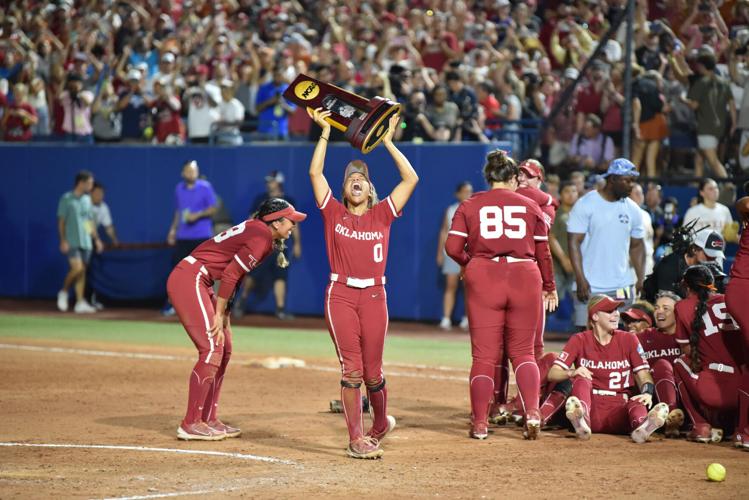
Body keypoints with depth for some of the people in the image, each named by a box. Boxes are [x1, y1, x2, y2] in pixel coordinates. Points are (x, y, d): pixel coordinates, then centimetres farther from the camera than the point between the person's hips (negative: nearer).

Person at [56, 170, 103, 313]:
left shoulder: (87, 199, 13)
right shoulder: (66, 199, -6)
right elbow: (61, 221, -7)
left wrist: (96, 239, 15)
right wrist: (63, 241, -15)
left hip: (85, 241, 6)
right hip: (71, 242, -6)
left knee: (82, 271, 3)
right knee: (77, 268, -18)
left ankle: (80, 303, 4)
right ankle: (64, 292, 4)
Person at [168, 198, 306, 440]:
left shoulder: (255, 229, 15)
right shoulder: (261, 236, -16)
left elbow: (234, 274, 16)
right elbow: (230, 274, -18)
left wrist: (224, 313, 10)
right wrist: (219, 315, -12)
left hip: (200, 283, 11)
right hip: (189, 279, -11)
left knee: (224, 350, 13)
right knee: (212, 350, -14)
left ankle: (208, 419, 18)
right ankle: (190, 425, -12)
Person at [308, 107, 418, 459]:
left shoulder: (382, 215, 10)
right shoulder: (334, 214, 8)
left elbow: (411, 178, 3)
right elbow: (315, 172, 1)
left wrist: (388, 141, 3)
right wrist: (325, 132, 1)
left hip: (374, 296, 1)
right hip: (340, 295, -1)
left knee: (372, 372, 6)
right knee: (351, 369, -7)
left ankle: (381, 424, 30)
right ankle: (356, 439, -4)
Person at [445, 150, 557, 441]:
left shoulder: (470, 206, 4)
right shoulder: (531, 206, 8)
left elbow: (453, 248, -3)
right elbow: (543, 252, 10)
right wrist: (549, 287, 22)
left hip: (483, 279, -1)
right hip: (525, 279, 1)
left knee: (484, 355, 4)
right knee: (522, 351, 11)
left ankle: (480, 424, 6)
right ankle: (532, 413, -7)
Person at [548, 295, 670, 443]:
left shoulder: (628, 339, 11)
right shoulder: (580, 340, 7)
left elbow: (644, 374, 3)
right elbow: (552, 374, -1)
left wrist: (647, 392, -20)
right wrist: (572, 373, -24)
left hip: (620, 408, 0)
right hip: (592, 407, 0)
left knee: (637, 402, -32)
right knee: (581, 380, -28)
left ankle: (641, 427, -69)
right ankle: (581, 422, -59)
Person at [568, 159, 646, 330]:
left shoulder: (632, 210, 10)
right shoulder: (586, 205, -6)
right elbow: (574, 242, -8)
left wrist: (640, 278, 4)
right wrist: (580, 279, -16)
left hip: (622, 288, 5)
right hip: (590, 287, -5)